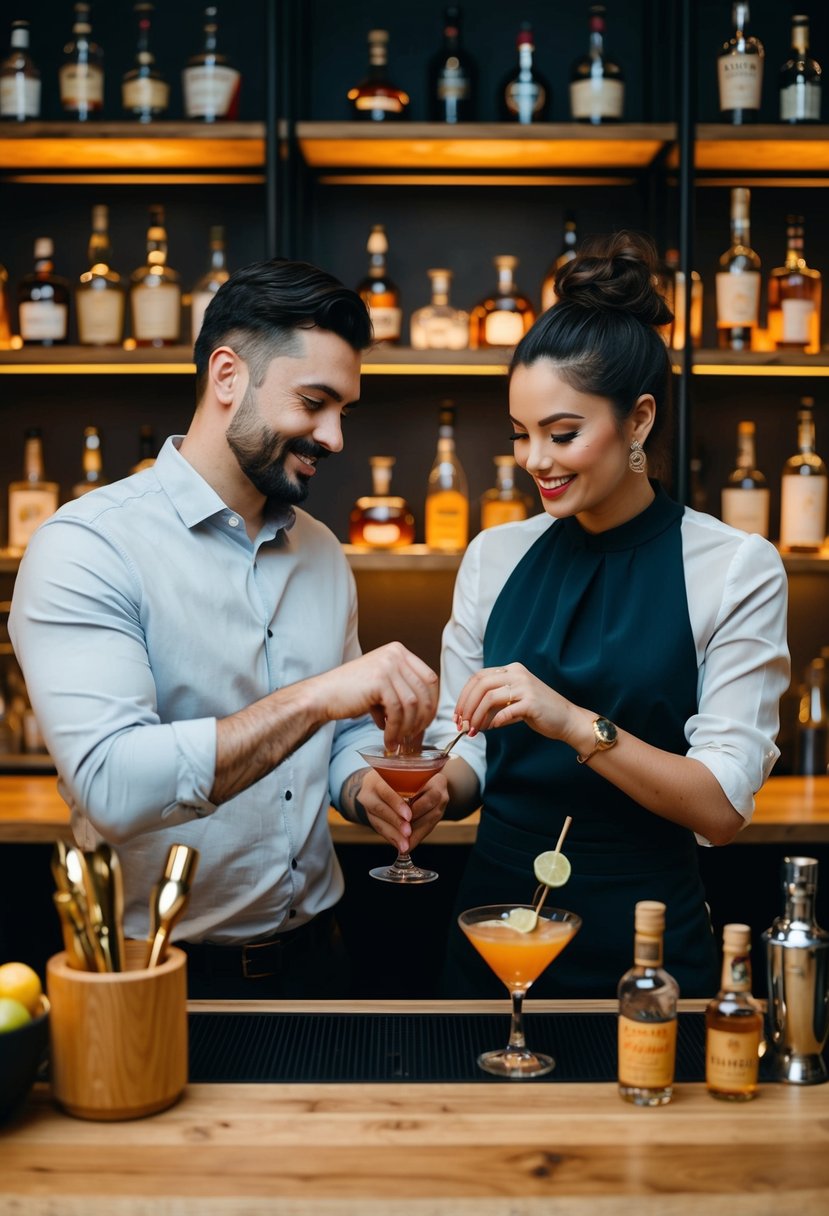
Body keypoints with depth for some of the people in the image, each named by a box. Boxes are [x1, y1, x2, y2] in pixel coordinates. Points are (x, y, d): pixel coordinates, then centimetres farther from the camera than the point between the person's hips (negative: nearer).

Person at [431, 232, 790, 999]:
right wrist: (436, 787, -15)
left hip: (643, 941, -3)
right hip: (497, 915, 3)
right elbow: (468, 752, 7)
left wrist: (574, 722, -27)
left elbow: (722, 807, -14)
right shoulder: (494, 557, 4)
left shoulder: (736, 569, -8)